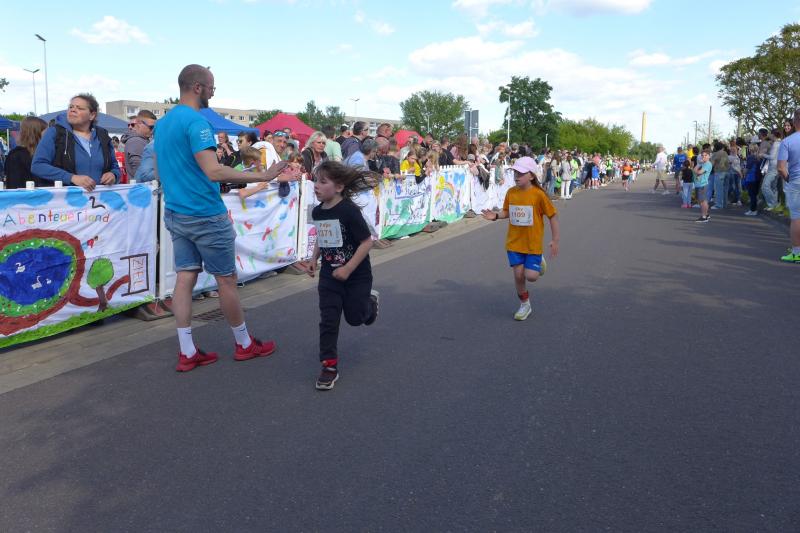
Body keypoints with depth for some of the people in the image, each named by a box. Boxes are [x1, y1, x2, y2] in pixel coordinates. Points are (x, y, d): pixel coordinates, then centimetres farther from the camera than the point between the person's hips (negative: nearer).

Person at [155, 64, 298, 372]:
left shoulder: (162, 123, 13)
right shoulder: (196, 121, -17)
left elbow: (159, 171, 21)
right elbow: (215, 172, -27)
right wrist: (263, 177, -23)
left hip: (174, 214, 9)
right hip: (205, 215, -8)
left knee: (185, 277, 8)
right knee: (226, 279, 4)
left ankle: (187, 353, 10)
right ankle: (244, 344, 19)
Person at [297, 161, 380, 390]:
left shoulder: (349, 210, -23)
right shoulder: (317, 212, -2)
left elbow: (367, 242, -21)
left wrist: (348, 269, -24)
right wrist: (313, 259, 2)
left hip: (356, 275, -5)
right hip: (329, 275, 5)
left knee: (355, 317, 12)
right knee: (328, 320, -1)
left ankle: (371, 301, 45)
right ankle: (330, 366, 9)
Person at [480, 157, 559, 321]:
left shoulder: (538, 194, -14)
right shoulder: (511, 192, -2)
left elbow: (553, 216, -7)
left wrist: (554, 240, -7)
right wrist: (496, 216, -11)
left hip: (533, 243, -3)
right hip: (514, 242, 4)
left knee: (531, 276, -9)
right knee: (518, 274, 3)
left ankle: (539, 262, 27)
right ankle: (524, 305, 24)